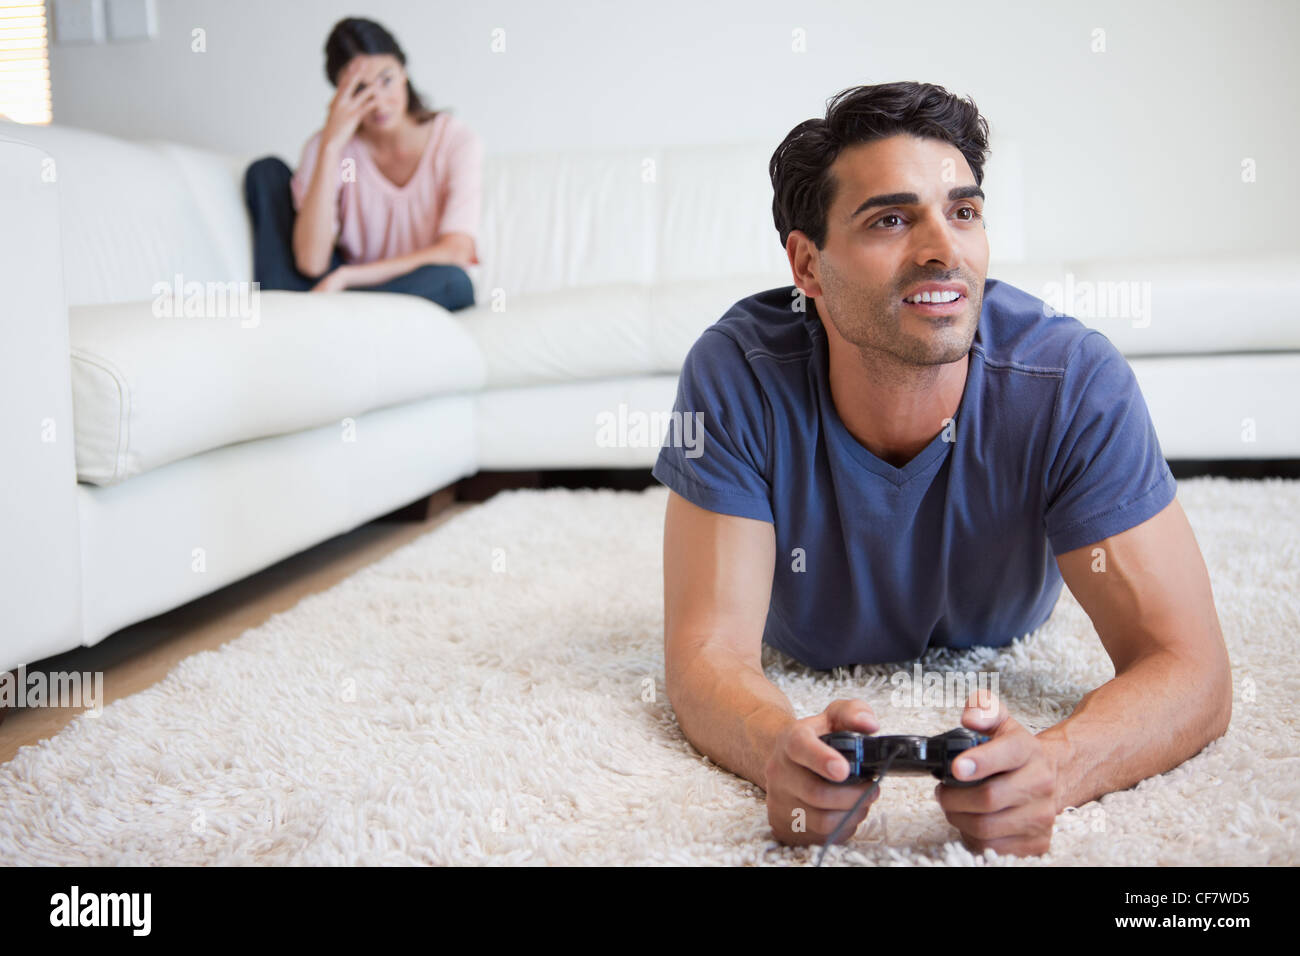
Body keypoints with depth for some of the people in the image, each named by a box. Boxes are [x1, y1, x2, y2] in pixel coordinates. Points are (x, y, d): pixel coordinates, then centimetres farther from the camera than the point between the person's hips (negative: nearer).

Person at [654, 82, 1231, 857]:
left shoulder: (1075, 382, -38)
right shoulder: (739, 375, -38)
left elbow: (1192, 672, -39)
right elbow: (710, 655, -39)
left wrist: (1052, 767, -62)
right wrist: (779, 751, -63)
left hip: (996, 657, 1)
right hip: (804, 663, 0)